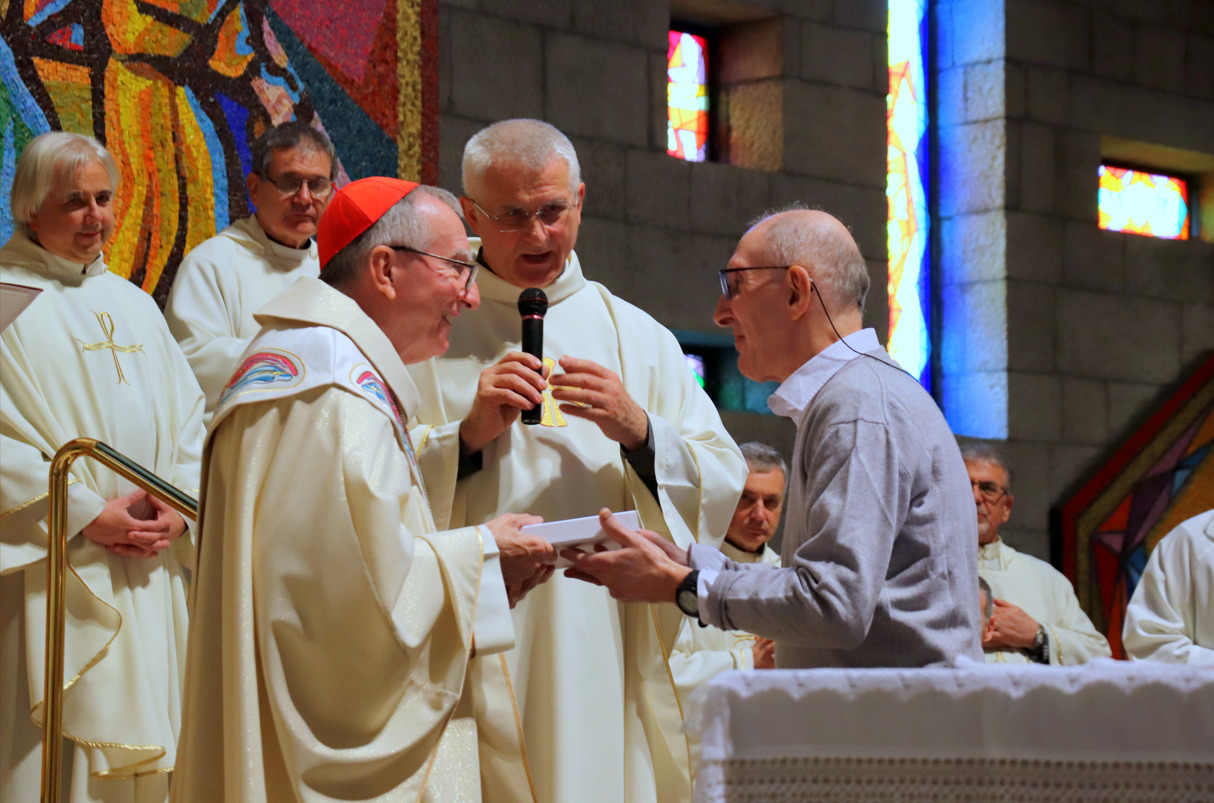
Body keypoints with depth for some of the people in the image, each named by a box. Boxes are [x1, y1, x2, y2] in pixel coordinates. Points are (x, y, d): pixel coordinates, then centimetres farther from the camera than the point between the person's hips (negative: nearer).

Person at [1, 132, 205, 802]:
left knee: (141, 745, 7)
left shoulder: (132, 305, 18)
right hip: (55, 577, -6)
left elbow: (189, 416, 16)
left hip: (151, 574, 6)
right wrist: (85, 514, -16)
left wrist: (181, 503, -3)